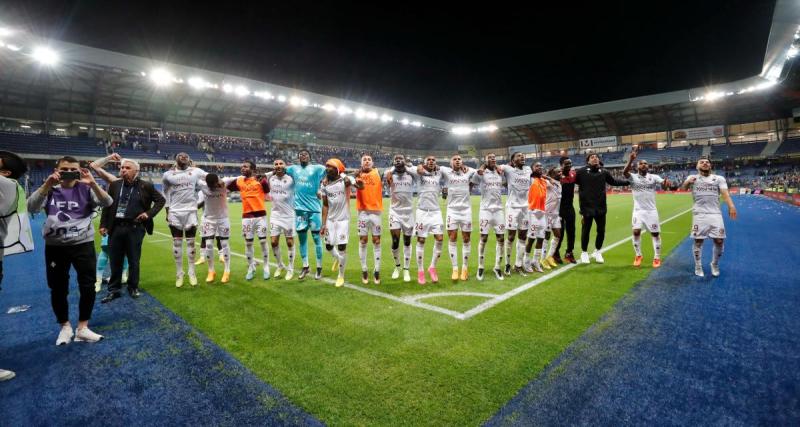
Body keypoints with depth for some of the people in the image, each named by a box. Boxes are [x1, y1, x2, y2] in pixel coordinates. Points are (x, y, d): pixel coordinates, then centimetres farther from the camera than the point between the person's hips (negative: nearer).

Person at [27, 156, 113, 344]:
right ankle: (65, 327, 30)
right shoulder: (50, 190, 4)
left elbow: (107, 203, -17)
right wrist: (47, 185, -22)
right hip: (55, 246, 2)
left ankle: (82, 328, 17)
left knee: (88, 288, 0)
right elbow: (31, 207, -12)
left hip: (83, 244, -2)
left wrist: (93, 184, -30)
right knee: (58, 289, 11)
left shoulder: (85, 189, -2)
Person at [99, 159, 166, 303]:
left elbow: (161, 200, 3)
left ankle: (133, 287, 24)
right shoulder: (114, 185, 5)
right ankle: (114, 290, 22)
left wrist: (149, 213, -8)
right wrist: (103, 224, 4)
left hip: (135, 228, -2)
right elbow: (107, 205, 9)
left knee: (134, 261, 8)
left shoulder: (145, 186, -3)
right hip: (116, 228, 3)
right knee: (115, 261, 10)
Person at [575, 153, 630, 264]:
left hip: (601, 207, 4)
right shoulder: (582, 171, -4)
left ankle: (597, 252, 31)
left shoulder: (604, 172, 7)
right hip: (587, 207, -4)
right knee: (586, 231, 5)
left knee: (601, 230, 11)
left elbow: (614, 181, 21)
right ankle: (584, 253, 22)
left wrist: (629, 181, 21)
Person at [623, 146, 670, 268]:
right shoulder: (633, 177, -3)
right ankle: (638, 255, 10)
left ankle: (657, 258, 20)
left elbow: (663, 184, -16)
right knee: (636, 232, -10)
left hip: (651, 210, 1)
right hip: (638, 210, -1)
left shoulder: (654, 177, 0)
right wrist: (631, 159, -39)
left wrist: (665, 184, -41)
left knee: (655, 234, 5)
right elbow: (624, 172, -24)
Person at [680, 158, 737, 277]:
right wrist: (687, 182, -37)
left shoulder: (719, 178, 11)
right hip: (699, 214, -2)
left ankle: (715, 265, 24)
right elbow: (683, 188, -12)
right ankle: (698, 266, 17)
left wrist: (731, 206, -21)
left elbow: (725, 193, -3)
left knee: (719, 241, 1)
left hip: (715, 214, 2)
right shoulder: (693, 177, 7)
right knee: (698, 241, 2)